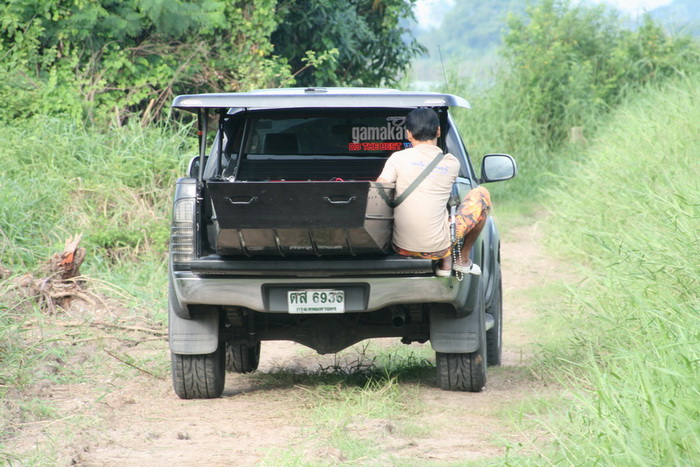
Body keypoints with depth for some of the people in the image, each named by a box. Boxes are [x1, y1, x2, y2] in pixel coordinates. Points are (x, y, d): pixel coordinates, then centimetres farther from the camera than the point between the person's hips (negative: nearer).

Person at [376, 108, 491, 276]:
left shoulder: (398, 158, -3)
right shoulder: (452, 163, 1)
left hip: (402, 248, 1)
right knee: (482, 194, 20)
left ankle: (445, 263, 22)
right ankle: (463, 259, 25)